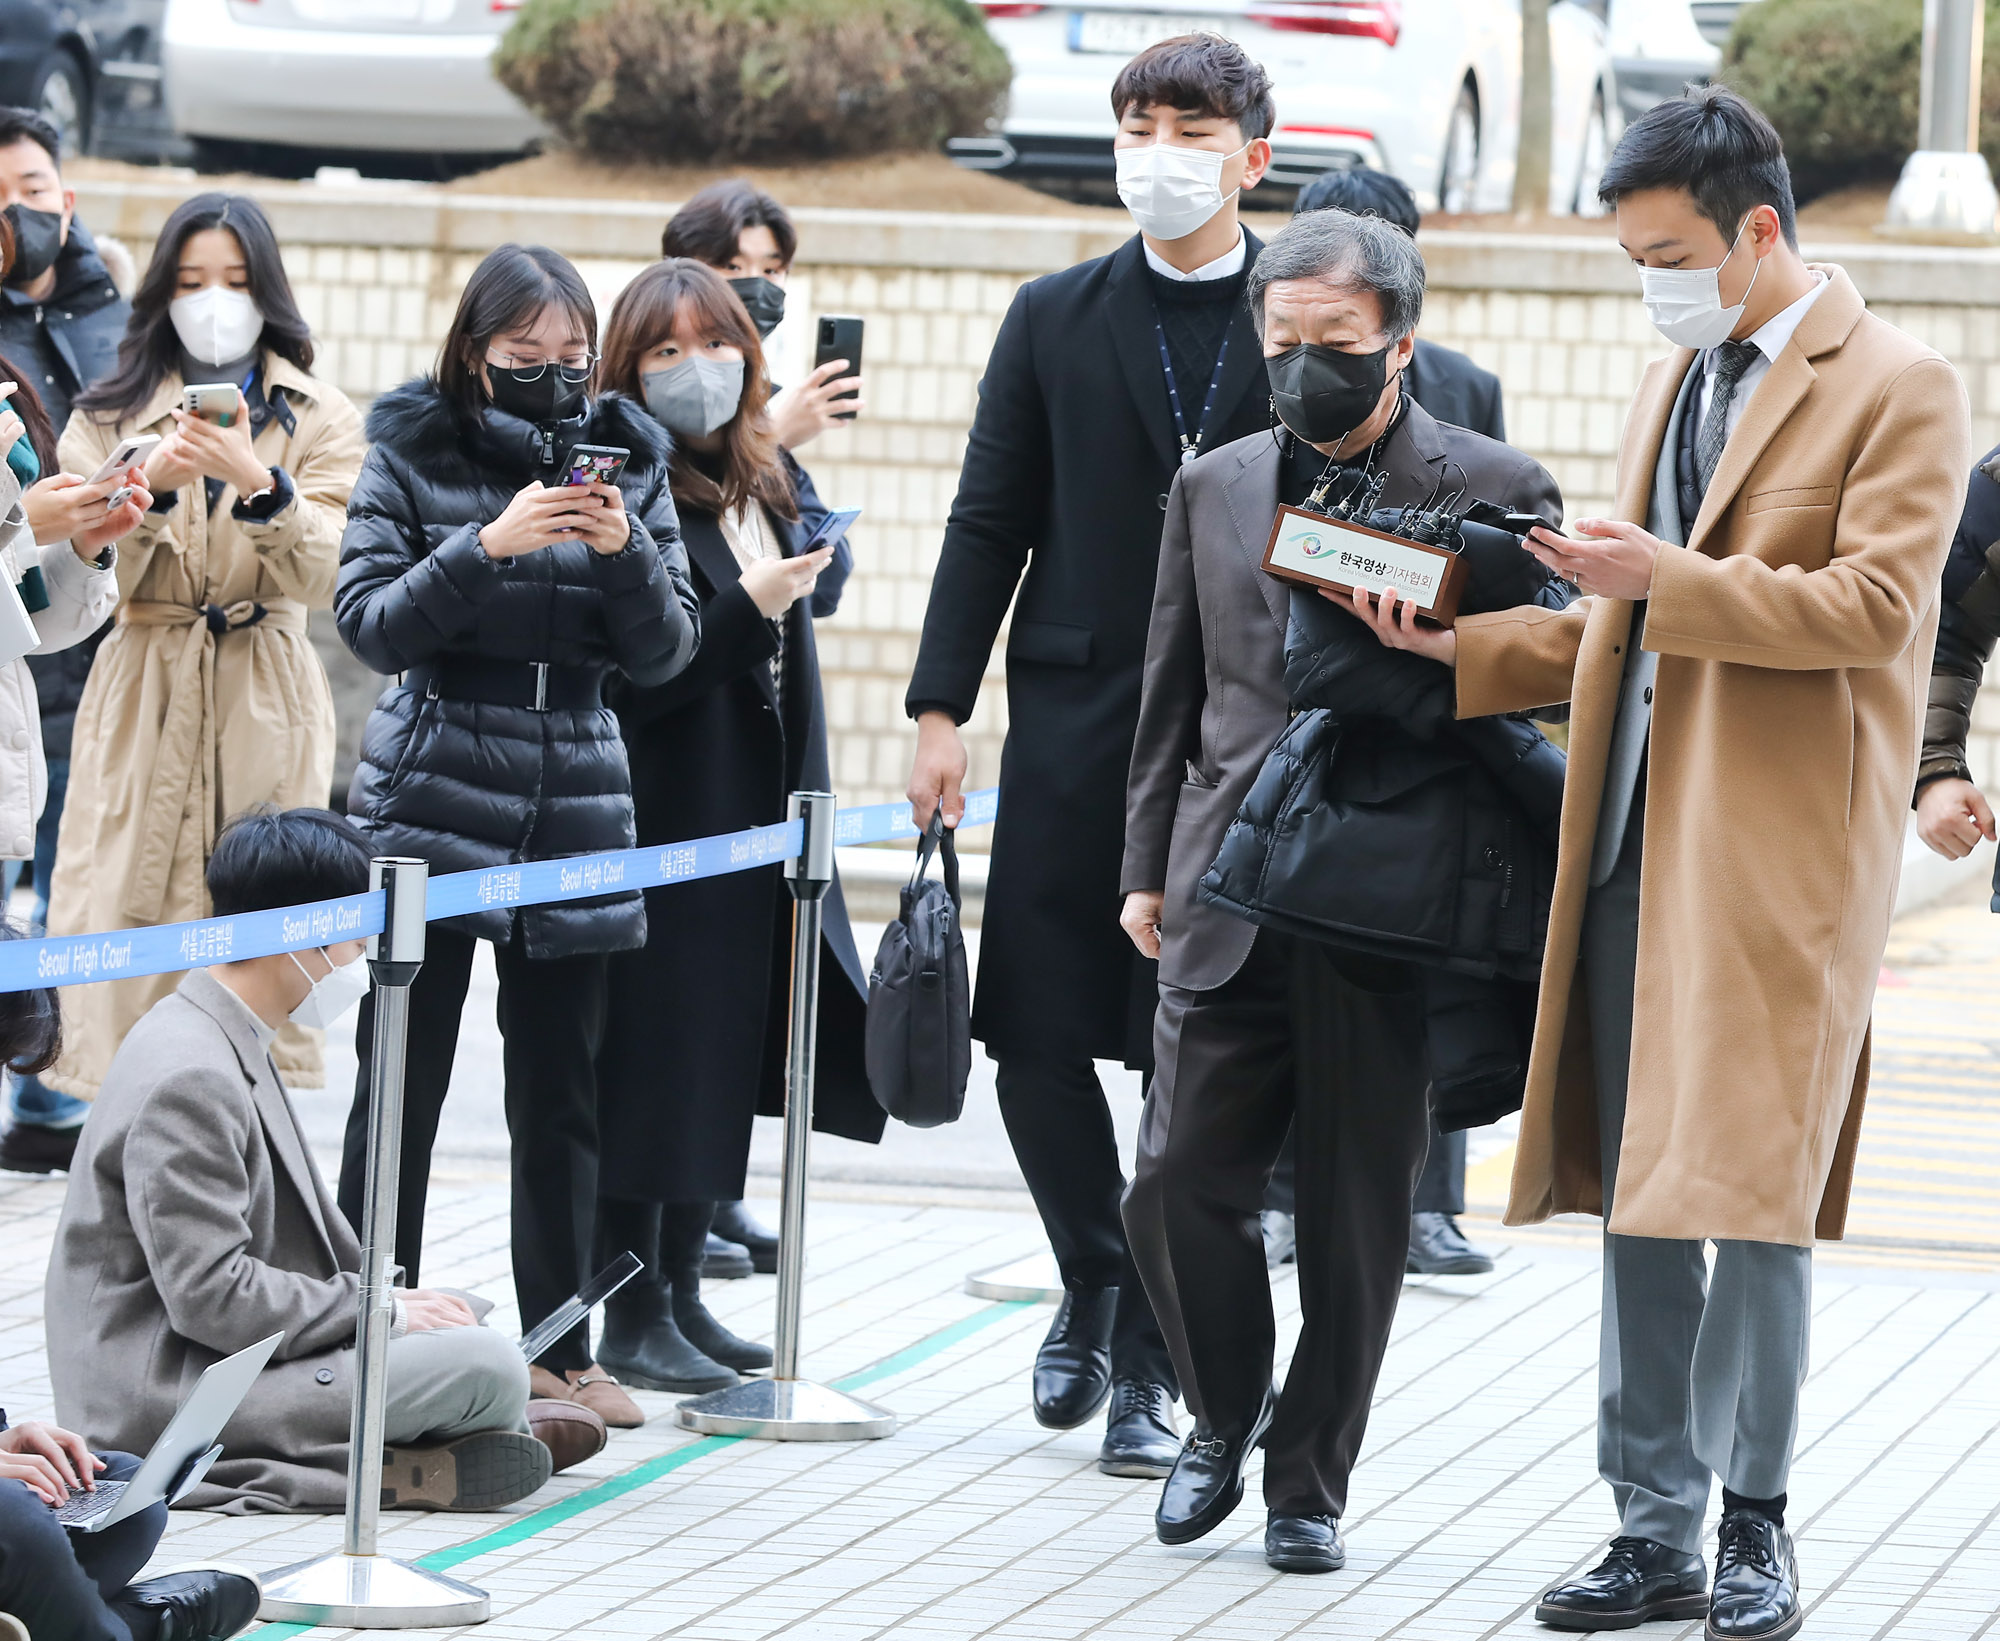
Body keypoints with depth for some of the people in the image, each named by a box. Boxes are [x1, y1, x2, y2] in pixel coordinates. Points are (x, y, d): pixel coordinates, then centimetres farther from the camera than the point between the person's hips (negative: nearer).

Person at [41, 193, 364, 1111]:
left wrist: (256, 481, -23)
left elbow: (317, 575, -6)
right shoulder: (113, 413, 10)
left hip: (266, 701, 0)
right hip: (142, 694, 0)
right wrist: (154, 482, -19)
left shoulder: (319, 419, 8)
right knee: (127, 925, -7)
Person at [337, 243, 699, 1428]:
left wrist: (625, 552, -15)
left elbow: (666, 652, 4)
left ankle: (562, 1348, 12)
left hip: (576, 808, 3)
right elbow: (369, 622, -8)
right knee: (400, 1085, -2)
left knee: (563, 1095, 5)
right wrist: (487, 546, -21)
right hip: (432, 801, -2)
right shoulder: (415, 451, 0)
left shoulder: (625, 456, 7)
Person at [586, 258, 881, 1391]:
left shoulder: (763, 488, 14)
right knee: (657, 1053, -5)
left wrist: (805, 808, 20)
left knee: (727, 1053, 11)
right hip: (663, 818, -8)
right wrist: (745, 608, -22)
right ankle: (635, 1314, 0)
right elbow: (625, 677, -20)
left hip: (751, 823, 8)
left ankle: (683, 1290, 19)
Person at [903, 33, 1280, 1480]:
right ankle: (1097, 1288, 26)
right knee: (1040, 1041, 1)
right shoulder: (1055, 321, 8)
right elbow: (990, 524, 8)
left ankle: (1149, 1360, 9)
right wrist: (940, 709, 0)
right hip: (1073, 724, 2)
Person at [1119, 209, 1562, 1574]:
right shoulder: (1216, 487, 12)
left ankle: (1309, 1484, 17)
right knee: (1180, 1187, -1)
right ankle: (1227, 1416, 24)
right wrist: (1148, 870, 14)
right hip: (1231, 901, 3)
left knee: (1357, 1218, 3)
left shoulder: (1494, 492, -1)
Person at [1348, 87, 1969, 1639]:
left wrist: (1670, 578, -19)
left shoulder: (1899, 388, -3)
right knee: (1640, 1193, 6)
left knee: (1749, 1188, -8)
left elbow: (1876, 602, -14)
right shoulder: (1675, 383, 21)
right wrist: (1462, 646, 10)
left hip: (1784, 844, -7)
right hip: (1636, 835, 7)